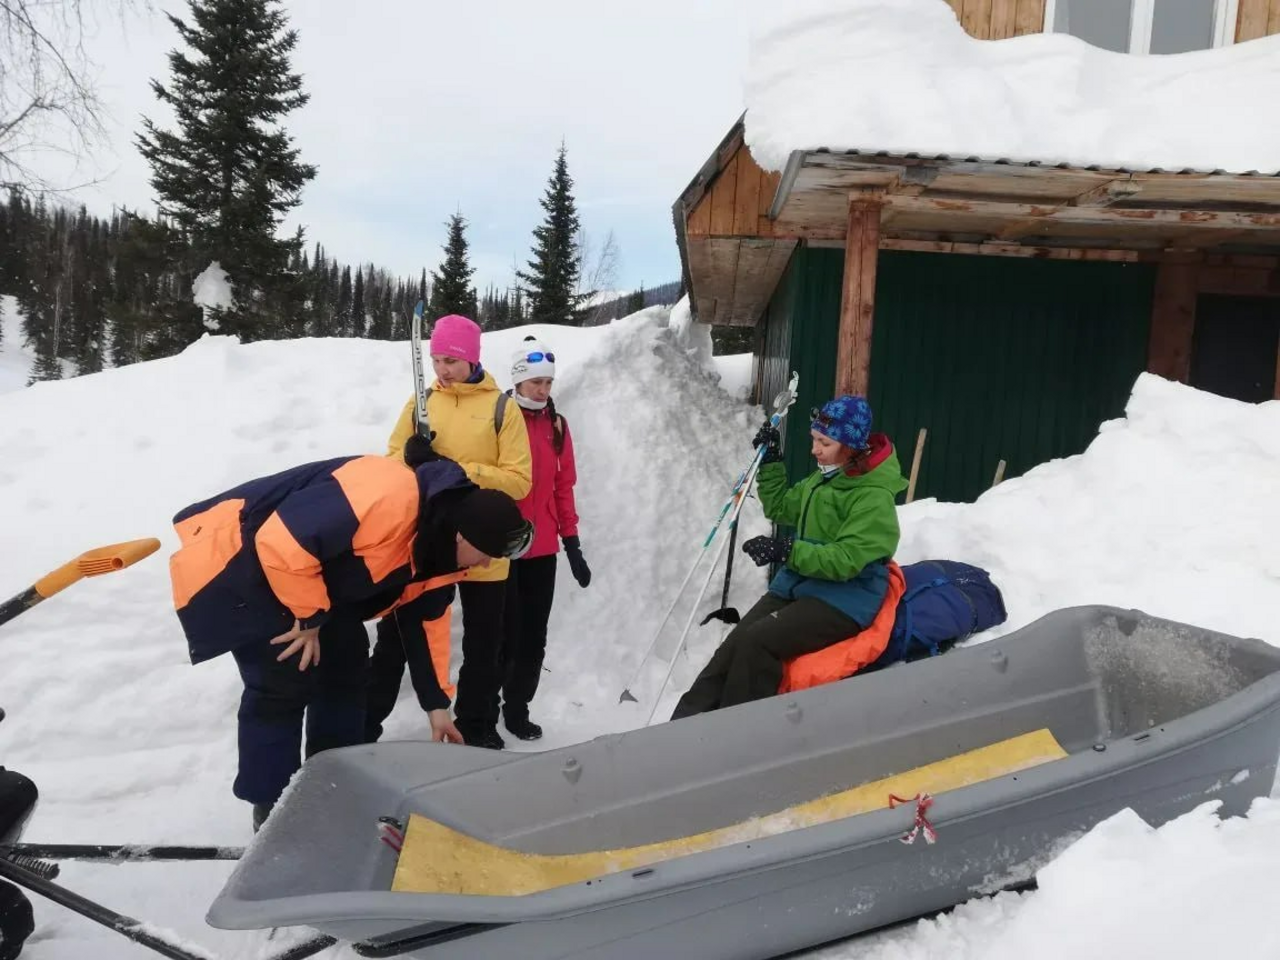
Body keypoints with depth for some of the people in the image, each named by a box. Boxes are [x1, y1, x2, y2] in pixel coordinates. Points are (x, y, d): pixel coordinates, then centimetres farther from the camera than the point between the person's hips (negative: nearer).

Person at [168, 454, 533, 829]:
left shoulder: (438, 546, -4)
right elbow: (283, 543, -38)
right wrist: (309, 617, -23)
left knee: (346, 667, 10)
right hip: (238, 565, -9)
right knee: (284, 684, -11)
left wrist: (437, 704, 9)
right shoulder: (387, 499, -37)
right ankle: (271, 814, 6)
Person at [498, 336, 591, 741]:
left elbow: (564, 486, 10)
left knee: (534, 636, 10)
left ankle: (517, 707, 27)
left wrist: (572, 543, 8)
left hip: (543, 548, 5)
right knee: (505, 634, 3)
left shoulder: (557, 425, 8)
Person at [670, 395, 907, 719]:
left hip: (843, 600, -7)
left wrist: (786, 552, -30)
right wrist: (770, 460, 15)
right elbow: (781, 507, 25)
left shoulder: (874, 497, -15)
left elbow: (845, 560, -23)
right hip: (795, 584, 8)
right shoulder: (822, 479, 11)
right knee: (733, 645, -14)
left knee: (756, 642, -29)